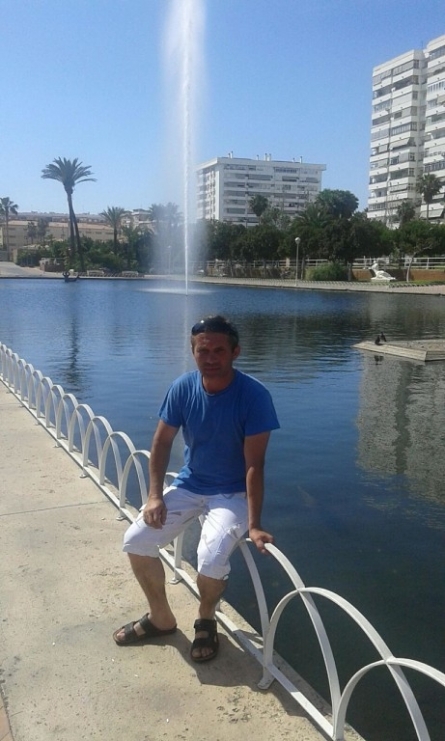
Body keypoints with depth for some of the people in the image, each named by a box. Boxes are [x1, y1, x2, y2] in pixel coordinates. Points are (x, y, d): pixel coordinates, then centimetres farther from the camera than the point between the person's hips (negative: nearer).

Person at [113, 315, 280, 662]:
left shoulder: (254, 395, -22)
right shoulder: (183, 387, -10)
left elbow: (254, 464, -21)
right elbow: (162, 442, 1)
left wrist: (254, 525, -24)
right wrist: (154, 495, -8)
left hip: (232, 493, -4)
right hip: (188, 485, 5)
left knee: (212, 558, -27)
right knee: (135, 540, -7)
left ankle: (206, 623, 8)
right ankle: (161, 618, 18)